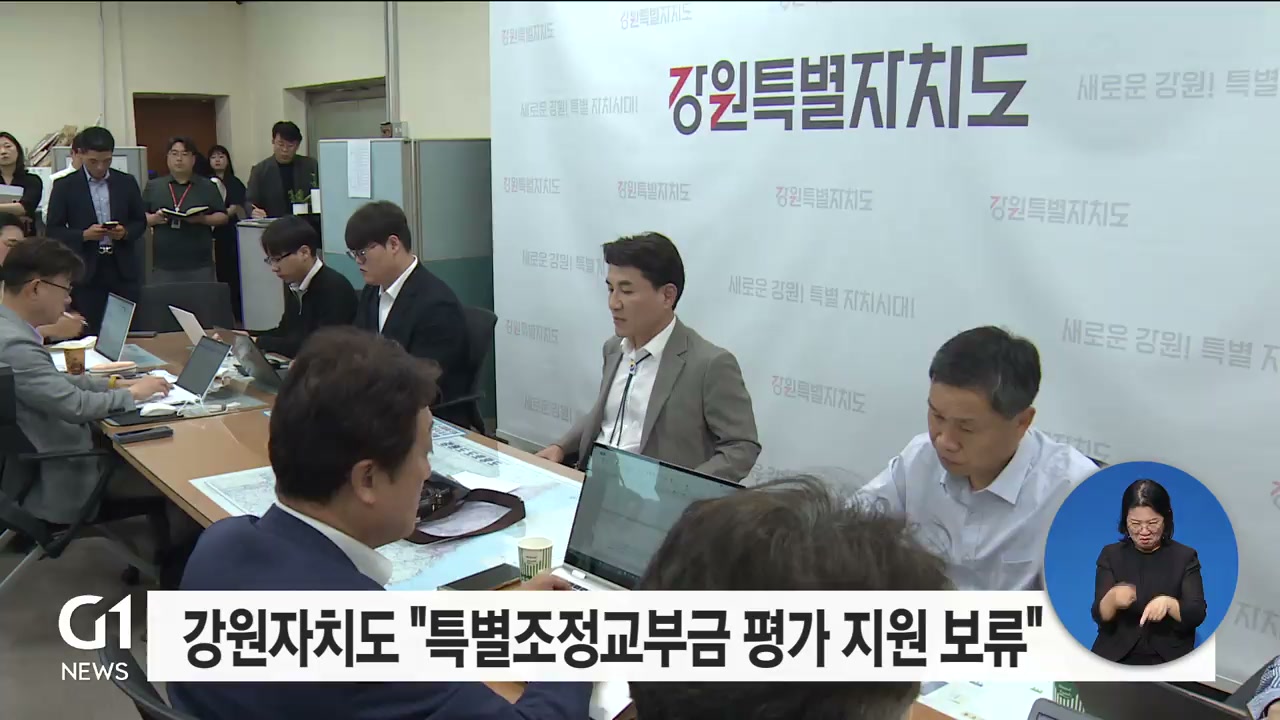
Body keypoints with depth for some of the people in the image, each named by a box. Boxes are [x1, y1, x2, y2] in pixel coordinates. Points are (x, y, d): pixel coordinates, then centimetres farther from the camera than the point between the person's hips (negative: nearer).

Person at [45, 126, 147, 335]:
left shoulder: (127, 182, 7)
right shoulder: (64, 186, 0)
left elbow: (140, 222, 12)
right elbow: (53, 231, 0)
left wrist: (125, 232, -9)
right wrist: (83, 235, -17)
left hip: (123, 270, 2)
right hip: (85, 273, -2)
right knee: (89, 334, 1)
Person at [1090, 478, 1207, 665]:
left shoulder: (1185, 557, 4)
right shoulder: (1111, 555, 4)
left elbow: (1197, 615, -5)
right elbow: (1099, 615, -4)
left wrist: (1169, 603, -26)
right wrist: (1112, 598, -25)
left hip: (1169, 659, 0)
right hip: (1116, 657, 0)